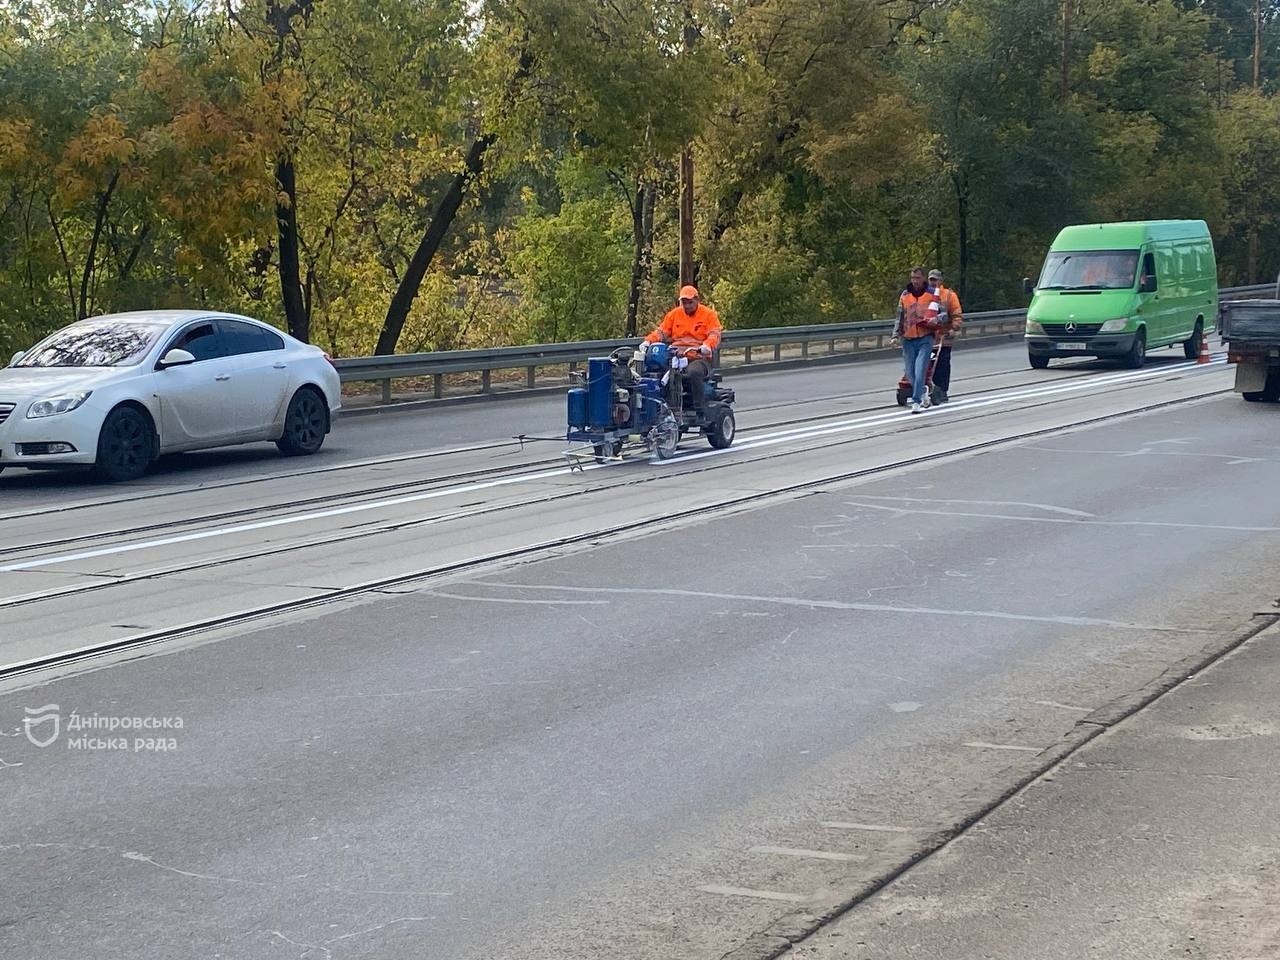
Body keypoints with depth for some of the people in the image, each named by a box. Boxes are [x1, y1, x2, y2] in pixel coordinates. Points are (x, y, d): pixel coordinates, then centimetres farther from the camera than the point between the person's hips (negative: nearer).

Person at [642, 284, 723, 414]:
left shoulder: (709, 314, 8)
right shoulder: (674, 314, 18)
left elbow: (715, 334, -5)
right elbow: (661, 332, 14)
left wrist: (707, 345, -27)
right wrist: (648, 341, -6)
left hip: (699, 357, -4)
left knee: (694, 372, -38)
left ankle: (701, 411, -30)